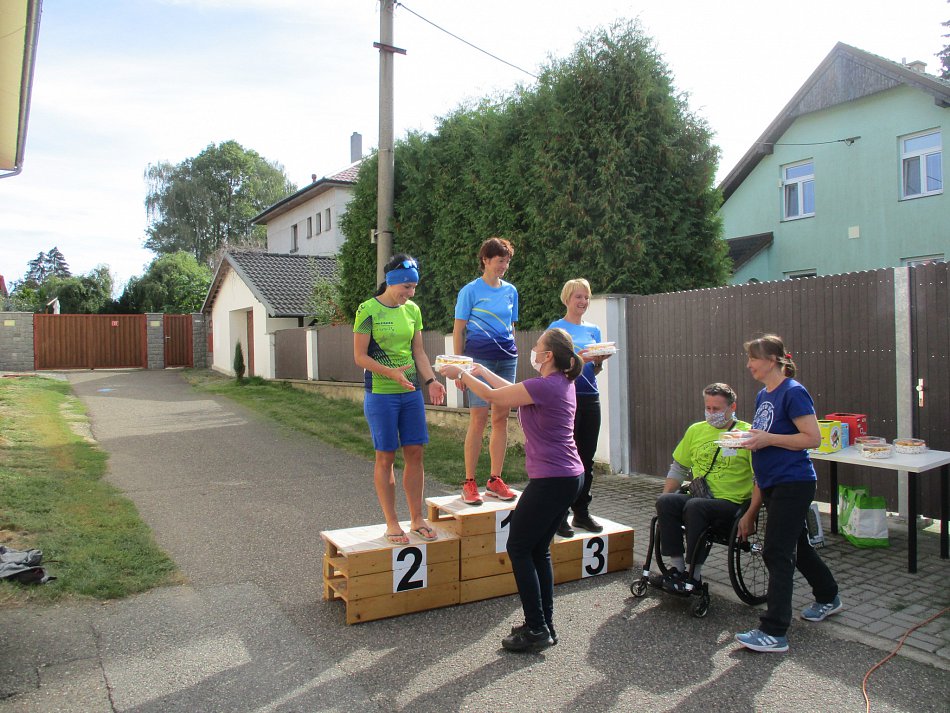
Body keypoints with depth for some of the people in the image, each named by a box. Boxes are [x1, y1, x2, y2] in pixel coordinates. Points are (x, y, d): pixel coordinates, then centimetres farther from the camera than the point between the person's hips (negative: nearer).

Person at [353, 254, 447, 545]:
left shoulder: (412, 310, 7)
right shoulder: (368, 310, -9)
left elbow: (418, 352, 11)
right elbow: (360, 356, -10)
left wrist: (431, 381, -4)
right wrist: (391, 373, -23)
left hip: (411, 392, 5)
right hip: (381, 394, -5)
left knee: (415, 454, 7)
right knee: (386, 457, 3)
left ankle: (417, 518, 20)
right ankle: (391, 523, 15)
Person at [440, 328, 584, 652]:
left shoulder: (544, 386, -19)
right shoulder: (562, 383, 10)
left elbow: (493, 396, -9)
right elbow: (515, 391, 23)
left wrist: (462, 373, 6)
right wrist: (483, 372, 27)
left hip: (551, 480, -9)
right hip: (570, 477, 9)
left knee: (518, 549, 3)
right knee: (538, 550, 16)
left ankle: (537, 630, 7)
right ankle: (544, 624, 23)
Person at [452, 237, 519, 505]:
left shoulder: (510, 291, 13)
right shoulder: (470, 290, -1)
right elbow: (458, 330, -2)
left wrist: (511, 352, 16)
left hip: (507, 358, 5)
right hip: (479, 357, -5)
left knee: (501, 418, 5)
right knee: (478, 418, -8)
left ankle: (495, 480, 14)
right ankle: (469, 483, 0)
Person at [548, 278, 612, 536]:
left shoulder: (593, 330, 15)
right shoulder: (556, 328, -2)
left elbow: (595, 371, 17)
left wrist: (599, 361, -4)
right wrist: (579, 358, -22)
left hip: (590, 398, 6)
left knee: (587, 457, 9)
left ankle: (582, 512, 19)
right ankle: (560, 515, 3)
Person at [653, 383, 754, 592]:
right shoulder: (696, 430, 13)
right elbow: (678, 469, 18)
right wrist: (664, 501, 8)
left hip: (731, 502, -5)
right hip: (697, 497, 5)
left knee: (694, 506, -32)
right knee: (665, 502, -23)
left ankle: (694, 576, -19)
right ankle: (677, 569, -14)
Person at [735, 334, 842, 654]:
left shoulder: (793, 393, -15)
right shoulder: (763, 396, 12)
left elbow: (813, 438, -20)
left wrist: (768, 439, -22)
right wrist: (749, 439, 6)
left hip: (793, 484, -9)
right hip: (772, 483, 9)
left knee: (777, 553, -8)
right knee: (796, 546, 22)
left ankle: (774, 633, -3)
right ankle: (828, 598, 44)